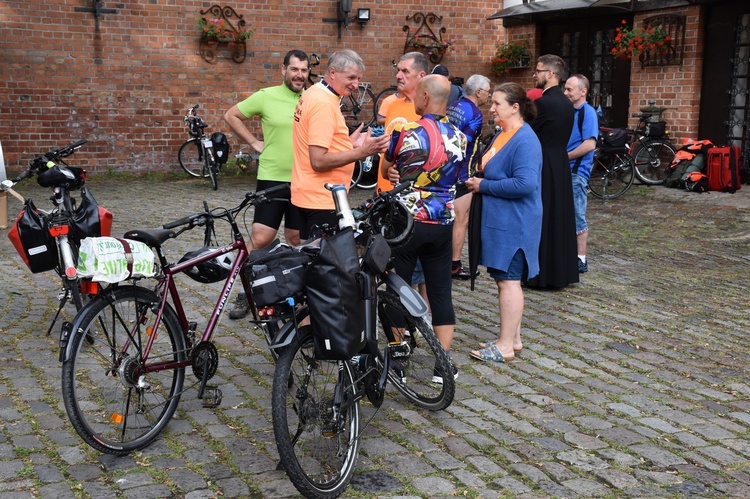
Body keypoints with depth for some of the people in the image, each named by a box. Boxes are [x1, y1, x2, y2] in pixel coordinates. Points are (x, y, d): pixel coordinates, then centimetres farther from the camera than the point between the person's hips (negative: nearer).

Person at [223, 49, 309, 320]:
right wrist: (254, 142, -2)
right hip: (272, 178, -2)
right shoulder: (266, 96, -4)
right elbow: (231, 116, 5)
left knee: (295, 240, 11)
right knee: (260, 239, -5)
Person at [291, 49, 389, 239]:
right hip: (321, 200, -10)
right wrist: (361, 152, -22)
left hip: (308, 195, 10)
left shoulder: (312, 94, 12)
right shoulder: (324, 103, -19)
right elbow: (319, 161, -24)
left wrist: (350, 143, 11)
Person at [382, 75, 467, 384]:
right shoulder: (459, 138, 2)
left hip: (407, 221, -4)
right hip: (443, 223, 4)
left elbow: (386, 169, 3)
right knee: (441, 292, 8)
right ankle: (445, 363, 11)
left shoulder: (406, 132, -12)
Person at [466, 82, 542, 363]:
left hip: (514, 223, -10)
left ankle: (506, 347, 3)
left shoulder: (524, 140, -18)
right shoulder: (503, 135, 13)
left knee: (508, 280, -4)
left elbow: (525, 184, -27)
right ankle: (513, 339, 24)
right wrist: (477, 182, 5)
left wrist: (483, 186, -19)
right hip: (499, 221, 10)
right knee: (504, 279, 14)